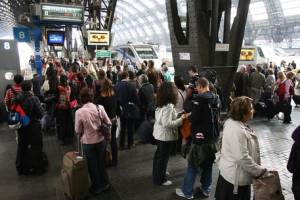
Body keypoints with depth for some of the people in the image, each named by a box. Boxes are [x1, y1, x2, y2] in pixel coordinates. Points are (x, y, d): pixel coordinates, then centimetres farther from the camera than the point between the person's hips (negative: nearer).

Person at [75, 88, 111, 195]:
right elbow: (108, 123, -3)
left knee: (93, 165, 18)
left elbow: (77, 131, -10)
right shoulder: (100, 108, -12)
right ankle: (105, 184, 40)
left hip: (88, 143, -2)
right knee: (102, 163, 23)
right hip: (101, 140, 3)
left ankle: (96, 187, 36)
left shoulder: (79, 112, -19)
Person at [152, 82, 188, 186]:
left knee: (159, 154, 25)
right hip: (165, 135, -9)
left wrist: (178, 116, 8)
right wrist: (181, 119, -21)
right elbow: (167, 124, -29)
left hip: (159, 133, 9)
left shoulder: (160, 104, 2)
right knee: (163, 157, 7)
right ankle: (160, 179, 23)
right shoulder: (169, 106, -26)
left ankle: (158, 173, 45)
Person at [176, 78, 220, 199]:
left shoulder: (200, 98, -18)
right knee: (208, 163, 19)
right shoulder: (216, 98, 4)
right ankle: (206, 189, 31)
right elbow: (217, 116, 13)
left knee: (193, 164, 5)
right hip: (213, 135, 7)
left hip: (201, 136, -7)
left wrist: (188, 117, -1)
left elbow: (194, 118, -21)